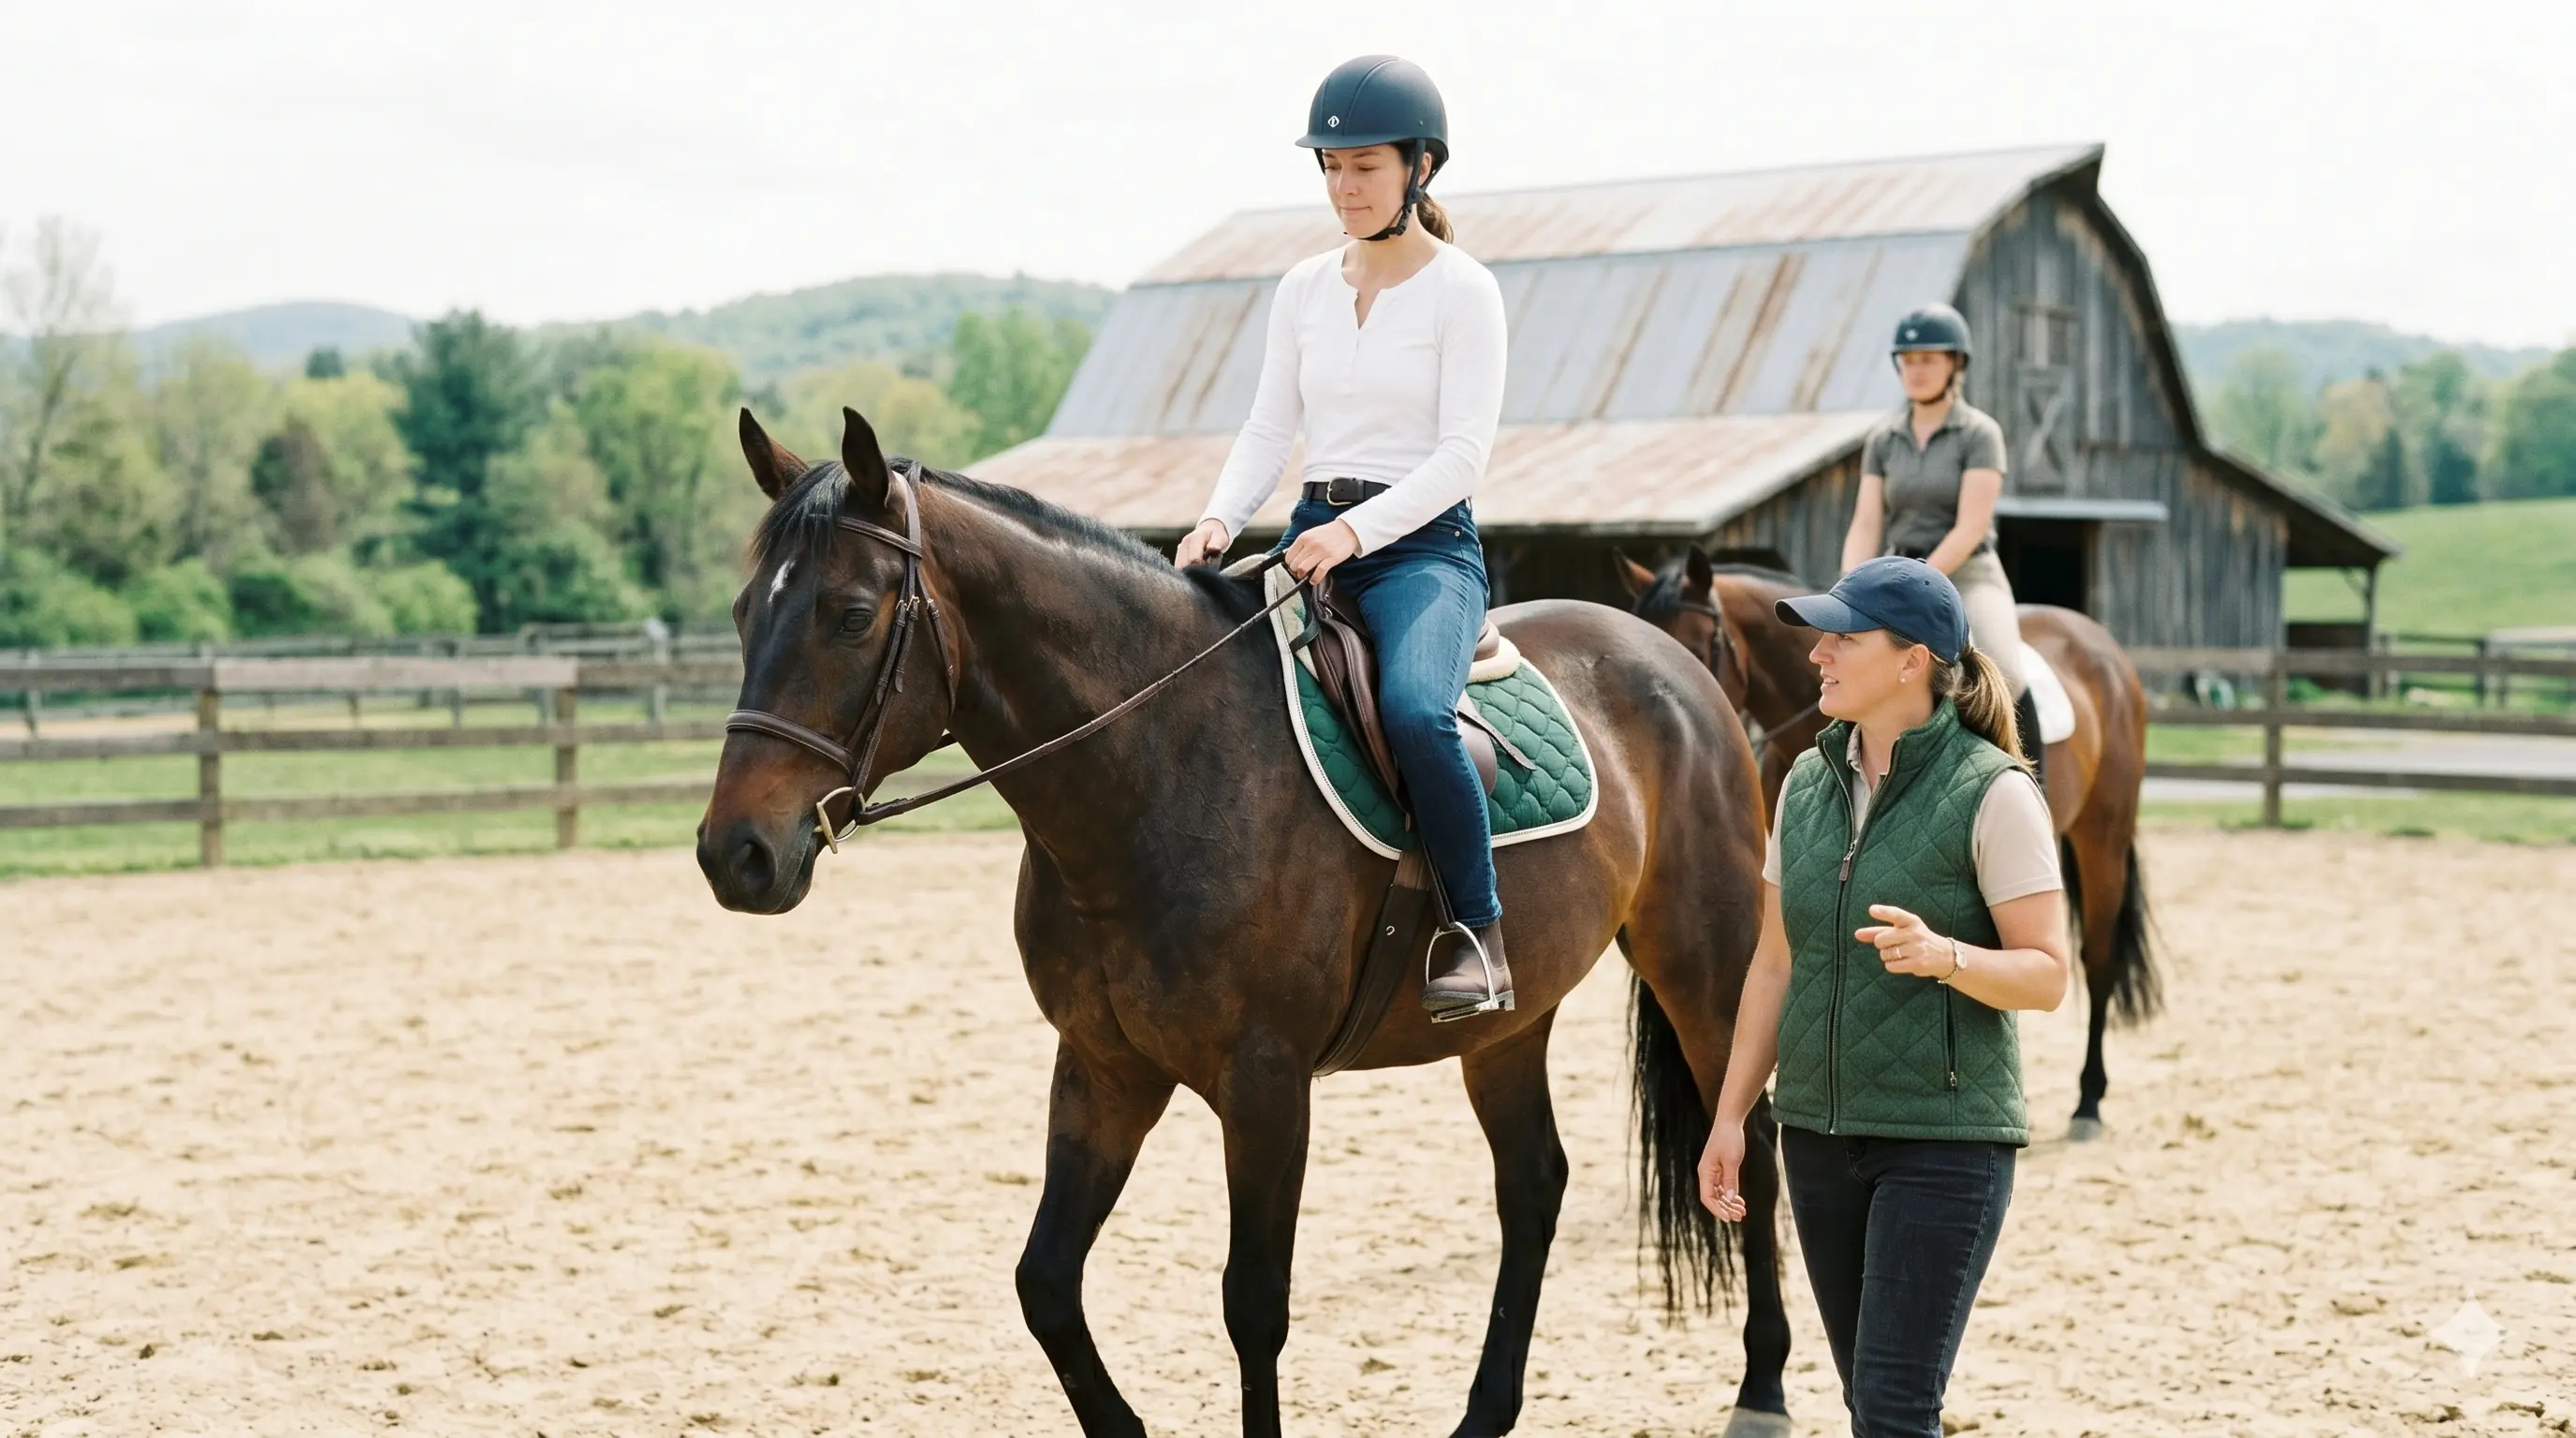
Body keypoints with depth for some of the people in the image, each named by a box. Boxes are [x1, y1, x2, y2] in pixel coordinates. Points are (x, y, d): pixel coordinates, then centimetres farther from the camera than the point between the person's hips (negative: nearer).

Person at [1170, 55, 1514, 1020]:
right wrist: (1220, 520, -9)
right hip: (1313, 540, 6)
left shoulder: (1463, 290, -3)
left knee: (1413, 707, -35)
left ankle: (1479, 930, -18)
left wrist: (1356, 530, -23)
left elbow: (1464, 452, -11)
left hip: (1423, 543, -5)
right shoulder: (1303, 289, 13)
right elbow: (1269, 429, 11)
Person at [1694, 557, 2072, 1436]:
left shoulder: (1993, 793, -11)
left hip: (1945, 1139, -6)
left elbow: (2047, 976, -11)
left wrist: (1944, 955, -30)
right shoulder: (1808, 782, 7)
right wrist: (1730, 1114, 11)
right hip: (1820, 1133, 6)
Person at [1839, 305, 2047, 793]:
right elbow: (1866, 525, 2)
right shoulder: (1883, 440, 9)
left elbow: (1969, 528, -14)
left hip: (1968, 577, -5)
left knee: (2003, 676, -31)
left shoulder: (1980, 433, -5)